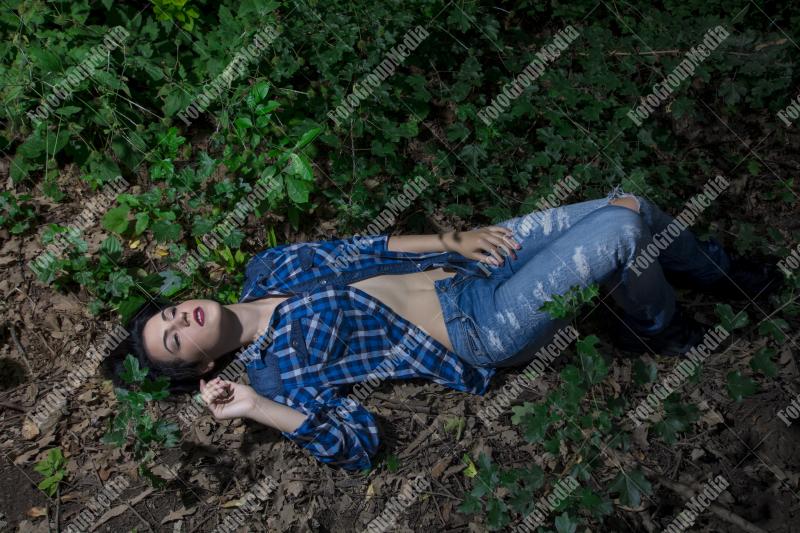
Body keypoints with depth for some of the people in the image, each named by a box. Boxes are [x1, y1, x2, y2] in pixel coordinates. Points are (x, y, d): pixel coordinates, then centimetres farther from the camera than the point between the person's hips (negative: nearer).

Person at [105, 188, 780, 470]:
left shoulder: (266, 268, 8)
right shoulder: (277, 368, -9)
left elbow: (365, 249, 10)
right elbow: (359, 443, -15)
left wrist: (452, 239, -4)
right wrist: (257, 408, -26)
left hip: (464, 263, 7)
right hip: (481, 329, -6)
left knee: (628, 203, 1)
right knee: (617, 233, -21)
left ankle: (722, 273, 31)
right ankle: (661, 328, 12)